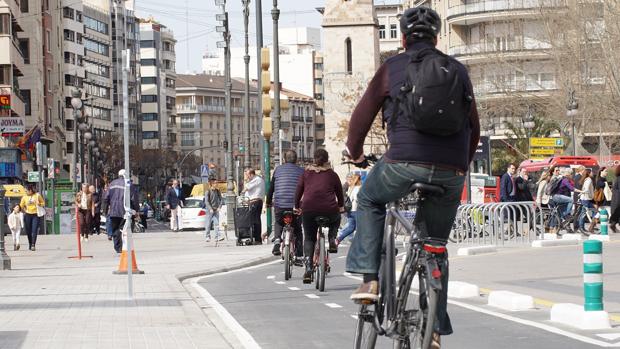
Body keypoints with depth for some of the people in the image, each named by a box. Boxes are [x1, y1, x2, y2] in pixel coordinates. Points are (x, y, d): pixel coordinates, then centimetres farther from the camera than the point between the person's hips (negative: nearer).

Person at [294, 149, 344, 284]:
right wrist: (341, 206, 38)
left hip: (308, 209, 0)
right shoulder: (332, 174, 13)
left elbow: (298, 190, 13)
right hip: (329, 210, 0)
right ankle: (332, 240, 13)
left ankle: (308, 268, 0)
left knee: (309, 239, 15)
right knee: (336, 218, 36)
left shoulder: (306, 173, 13)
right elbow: (340, 192, 21)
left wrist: (297, 206, 27)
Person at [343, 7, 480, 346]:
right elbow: (474, 128, 19)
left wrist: (355, 152, 28)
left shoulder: (392, 67, 7)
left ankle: (369, 279, 14)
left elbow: (361, 117, 9)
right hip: (450, 174, 3)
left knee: (369, 199, 27)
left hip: (405, 163, -3)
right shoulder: (458, 70, 16)